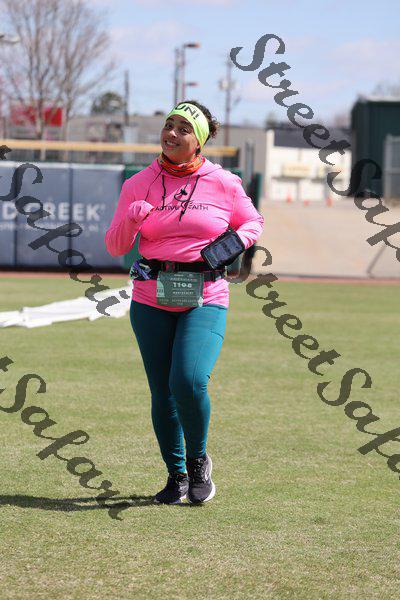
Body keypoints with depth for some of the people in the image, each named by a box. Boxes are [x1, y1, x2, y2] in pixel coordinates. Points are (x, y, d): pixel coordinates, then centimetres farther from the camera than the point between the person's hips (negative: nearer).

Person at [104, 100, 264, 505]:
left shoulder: (224, 184, 1)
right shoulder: (138, 185, 4)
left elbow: (253, 222, 18)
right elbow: (115, 247, 7)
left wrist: (239, 240, -4)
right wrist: (131, 220, -14)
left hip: (206, 302, -2)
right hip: (151, 302, 2)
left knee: (189, 381, -21)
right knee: (163, 394, 4)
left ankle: (198, 460, 5)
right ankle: (176, 475, 24)